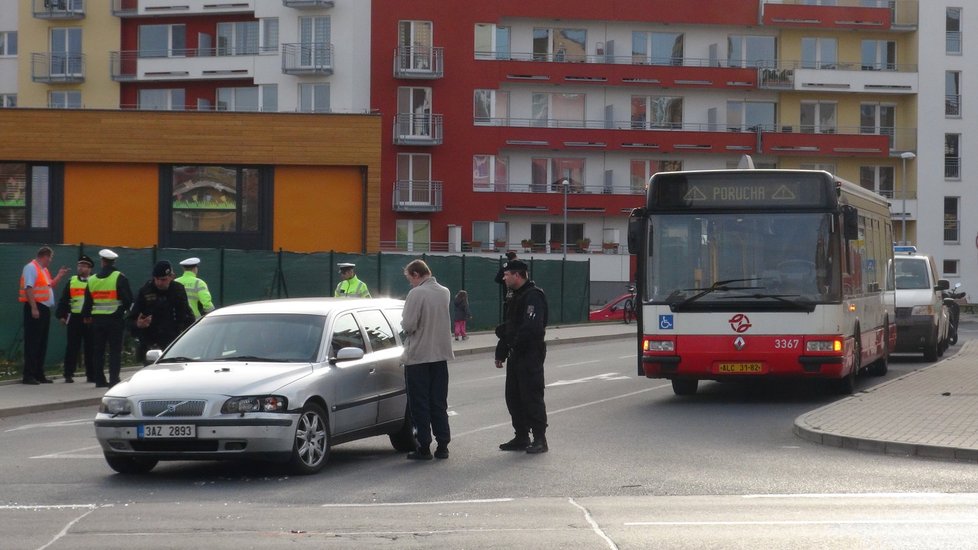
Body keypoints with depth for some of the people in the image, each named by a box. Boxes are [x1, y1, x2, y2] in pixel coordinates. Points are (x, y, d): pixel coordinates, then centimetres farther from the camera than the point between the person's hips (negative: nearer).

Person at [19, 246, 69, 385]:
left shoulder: (44, 270, 19)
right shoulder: (31, 268, -10)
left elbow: (50, 285, 29)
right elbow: (29, 288, -18)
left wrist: (60, 275, 18)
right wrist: (34, 308, -24)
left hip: (44, 309, 10)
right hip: (35, 308, -10)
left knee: (42, 343, 13)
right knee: (32, 343, -9)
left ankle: (39, 374, 19)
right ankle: (28, 375, -8)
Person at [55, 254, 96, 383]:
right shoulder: (71, 281, 9)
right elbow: (63, 300, 8)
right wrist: (61, 315, 0)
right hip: (74, 318, 1)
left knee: (90, 348, 4)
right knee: (72, 347, 0)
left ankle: (91, 375, 10)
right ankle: (68, 374, 3)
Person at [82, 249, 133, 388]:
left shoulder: (92, 279, 6)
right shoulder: (119, 277, -7)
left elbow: (87, 301, 11)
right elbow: (128, 298, -10)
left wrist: (86, 316, 26)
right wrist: (124, 309, 9)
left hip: (97, 319, 4)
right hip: (115, 318, -4)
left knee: (98, 350, 10)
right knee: (115, 350, -1)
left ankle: (100, 380, 11)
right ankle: (113, 379, -8)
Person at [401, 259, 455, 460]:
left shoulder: (416, 294, -16)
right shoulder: (445, 292, 6)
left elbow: (408, 325, -19)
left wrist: (403, 323, 2)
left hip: (418, 355, -6)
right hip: (440, 354, 6)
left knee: (420, 405, 1)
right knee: (439, 403, 12)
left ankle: (424, 447, 2)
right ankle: (443, 445, 13)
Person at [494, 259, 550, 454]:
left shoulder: (533, 296, -15)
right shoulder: (516, 297, 18)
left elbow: (531, 327, -27)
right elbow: (509, 326, 24)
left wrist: (515, 343, -19)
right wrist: (501, 352, 20)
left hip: (531, 355, -10)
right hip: (516, 355, 10)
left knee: (532, 397, -7)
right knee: (514, 397, 12)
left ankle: (539, 439, -2)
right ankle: (521, 438, 19)